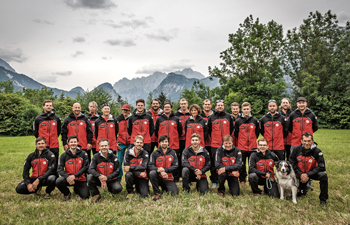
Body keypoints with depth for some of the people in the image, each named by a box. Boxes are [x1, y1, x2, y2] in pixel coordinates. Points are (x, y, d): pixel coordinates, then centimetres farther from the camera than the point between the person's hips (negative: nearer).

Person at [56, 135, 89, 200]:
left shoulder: (83, 154, -1)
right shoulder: (64, 155, 1)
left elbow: (85, 167, -7)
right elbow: (60, 169, -6)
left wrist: (74, 176, -20)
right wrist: (67, 177, -25)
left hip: (80, 180, 0)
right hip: (68, 178, 0)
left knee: (85, 196, -13)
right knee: (58, 181, -32)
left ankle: (76, 189, 24)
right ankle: (66, 193, 2)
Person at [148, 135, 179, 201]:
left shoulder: (173, 153, 3)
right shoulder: (155, 153, -1)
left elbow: (175, 166, -3)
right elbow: (150, 166, -9)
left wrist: (164, 170, -17)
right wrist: (159, 171, -26)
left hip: (168, 178, 1)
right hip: (158, 177, -1)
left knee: (175, 193, -16)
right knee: (152, 173, -33)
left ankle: (165, 188, 19)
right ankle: (157, 193, -15)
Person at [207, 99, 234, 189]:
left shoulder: (229, 117, 9)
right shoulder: (211, 117, 7)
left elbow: (231, 129, 14)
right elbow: (209, 131, 13)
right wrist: (213, 139, 11)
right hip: (214, 145, 0)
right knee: (214, 164, 2)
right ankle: (214, 182, 12)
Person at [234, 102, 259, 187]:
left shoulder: (255, 120, 4)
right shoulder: (238, 121, 1)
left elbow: (257, 133, 13)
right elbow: (236, 134, 8)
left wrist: (252, 140, 11)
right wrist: (241, 141, 9)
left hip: (252, 147, 1)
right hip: (241, 147, -1)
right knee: (242, 165, 6)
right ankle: (242, 181, 18)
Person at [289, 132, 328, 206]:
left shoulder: (317, 151, -19)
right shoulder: (296, 150, -14)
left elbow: (321, 167, -20)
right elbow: (292, 162, -5)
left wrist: (308, 175, -27)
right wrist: (300, 174, -17)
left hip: (312, 173, -1)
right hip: (301, 174, 1)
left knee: (323, 176, -32)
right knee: (300, 194, 6)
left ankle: (323, 199, -15)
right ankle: (304, 187, 44)